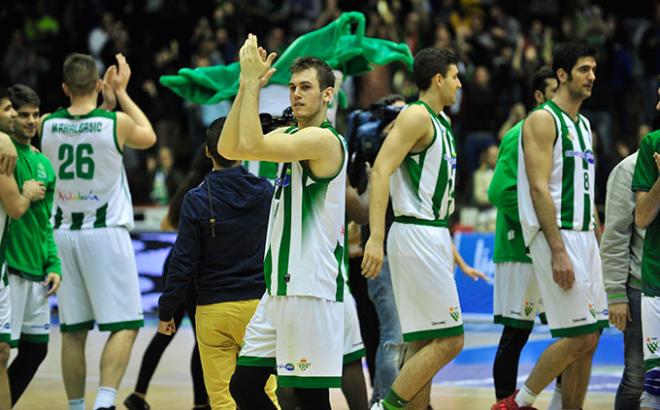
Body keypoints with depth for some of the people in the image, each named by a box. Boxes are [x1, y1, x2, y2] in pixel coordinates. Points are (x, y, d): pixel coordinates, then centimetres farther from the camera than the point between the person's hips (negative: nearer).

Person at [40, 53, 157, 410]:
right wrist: (121, 92, 20)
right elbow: (148, 137, 14)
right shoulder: (116, 122, -10)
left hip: (64, 233, 4)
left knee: (73, 331, 10)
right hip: (106, 233, -4)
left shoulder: (48, 125, -1)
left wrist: (108, 97, 25)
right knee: (124, 325, -1)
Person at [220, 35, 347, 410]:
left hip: (311, 290, -9)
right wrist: (247, 85, -2)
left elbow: (251, 146, -23)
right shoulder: (290, 135, 15)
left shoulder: (324, 139, -12)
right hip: (281, 287, 9)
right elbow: (229, 148, 5)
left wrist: (254, 81, -15)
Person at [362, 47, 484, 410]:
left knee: (424, 343, 8)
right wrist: (376, 237, -29)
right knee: (448, 340, -12)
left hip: (433, 235, 10)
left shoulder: (440, 121, 18)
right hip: (417, 235, -10)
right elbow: (381, 171, -21)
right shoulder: (417, 116, -11)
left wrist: (447, 244, 26)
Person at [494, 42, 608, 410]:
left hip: (584, 237, 9)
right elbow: (539, 188, -17)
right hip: (557, 236, -9)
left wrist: (598, 247, 18)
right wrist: (558, 251, -23)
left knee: (589, 338, 6)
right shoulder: (543, 121, -9)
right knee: (578, 336, -12)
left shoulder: (583, 125, 18)